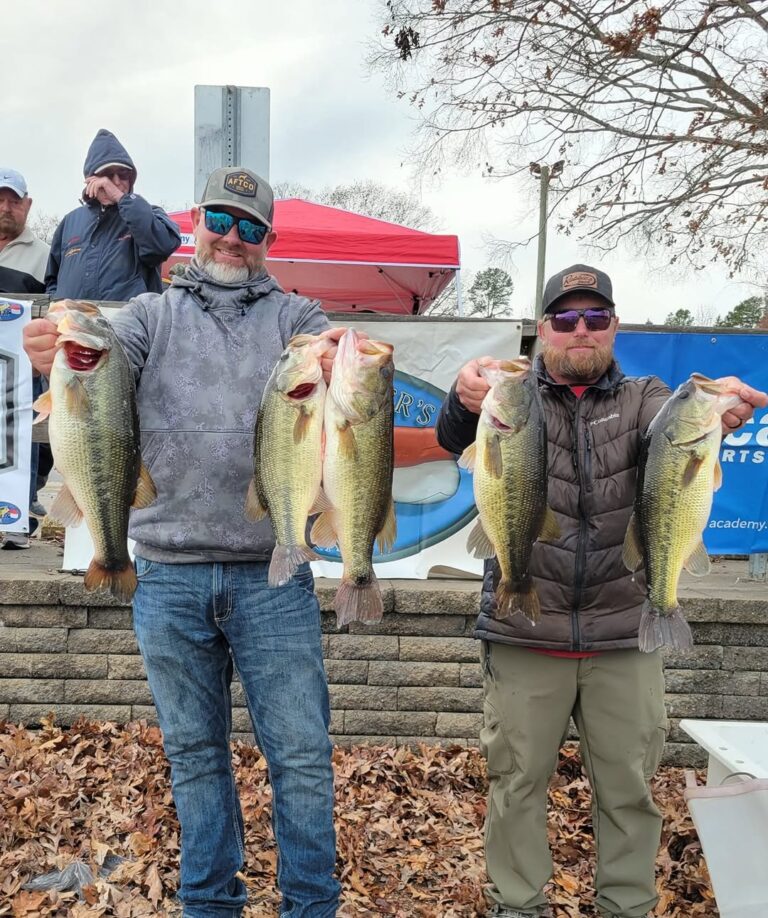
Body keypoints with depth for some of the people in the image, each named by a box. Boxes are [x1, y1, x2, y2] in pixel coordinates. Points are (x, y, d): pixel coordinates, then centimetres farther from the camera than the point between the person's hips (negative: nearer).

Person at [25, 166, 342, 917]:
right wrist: (56, 358, -31)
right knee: (193, 755, 15)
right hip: (168, 574, 2)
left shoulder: (294, 317, 8)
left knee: (301, 756, 3)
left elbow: (328, 376, -11)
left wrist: (337, 373, -35)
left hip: (273, 573, -1)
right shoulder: (153, 315, 11)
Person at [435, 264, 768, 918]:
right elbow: (456, 436, -17)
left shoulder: (642, 399, 8)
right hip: (524, 632, -1)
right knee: (517, 778, 9)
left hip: (626, 634, 1)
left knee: (629, 785, 11)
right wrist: (466, 401, -42)